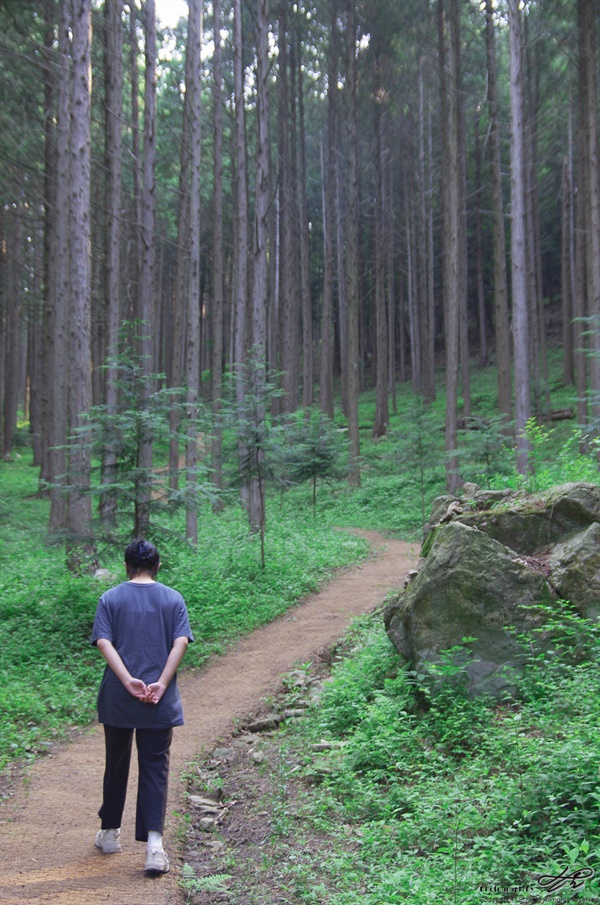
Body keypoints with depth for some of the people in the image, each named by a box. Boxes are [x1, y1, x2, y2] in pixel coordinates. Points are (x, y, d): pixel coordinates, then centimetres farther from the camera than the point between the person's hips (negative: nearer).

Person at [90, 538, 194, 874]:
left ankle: (110, 833, 31)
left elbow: (103, 642, -11)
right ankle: (154, 842, -9)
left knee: (116, 764, 17)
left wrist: (129, 681, -15)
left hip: (116, 699, 1)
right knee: (155, 769, 3)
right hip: (161, 703, -1)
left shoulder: (110, 599, 2)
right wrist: (161, 684, -13)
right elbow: (181, 642, -10)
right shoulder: (173, 599, 2)